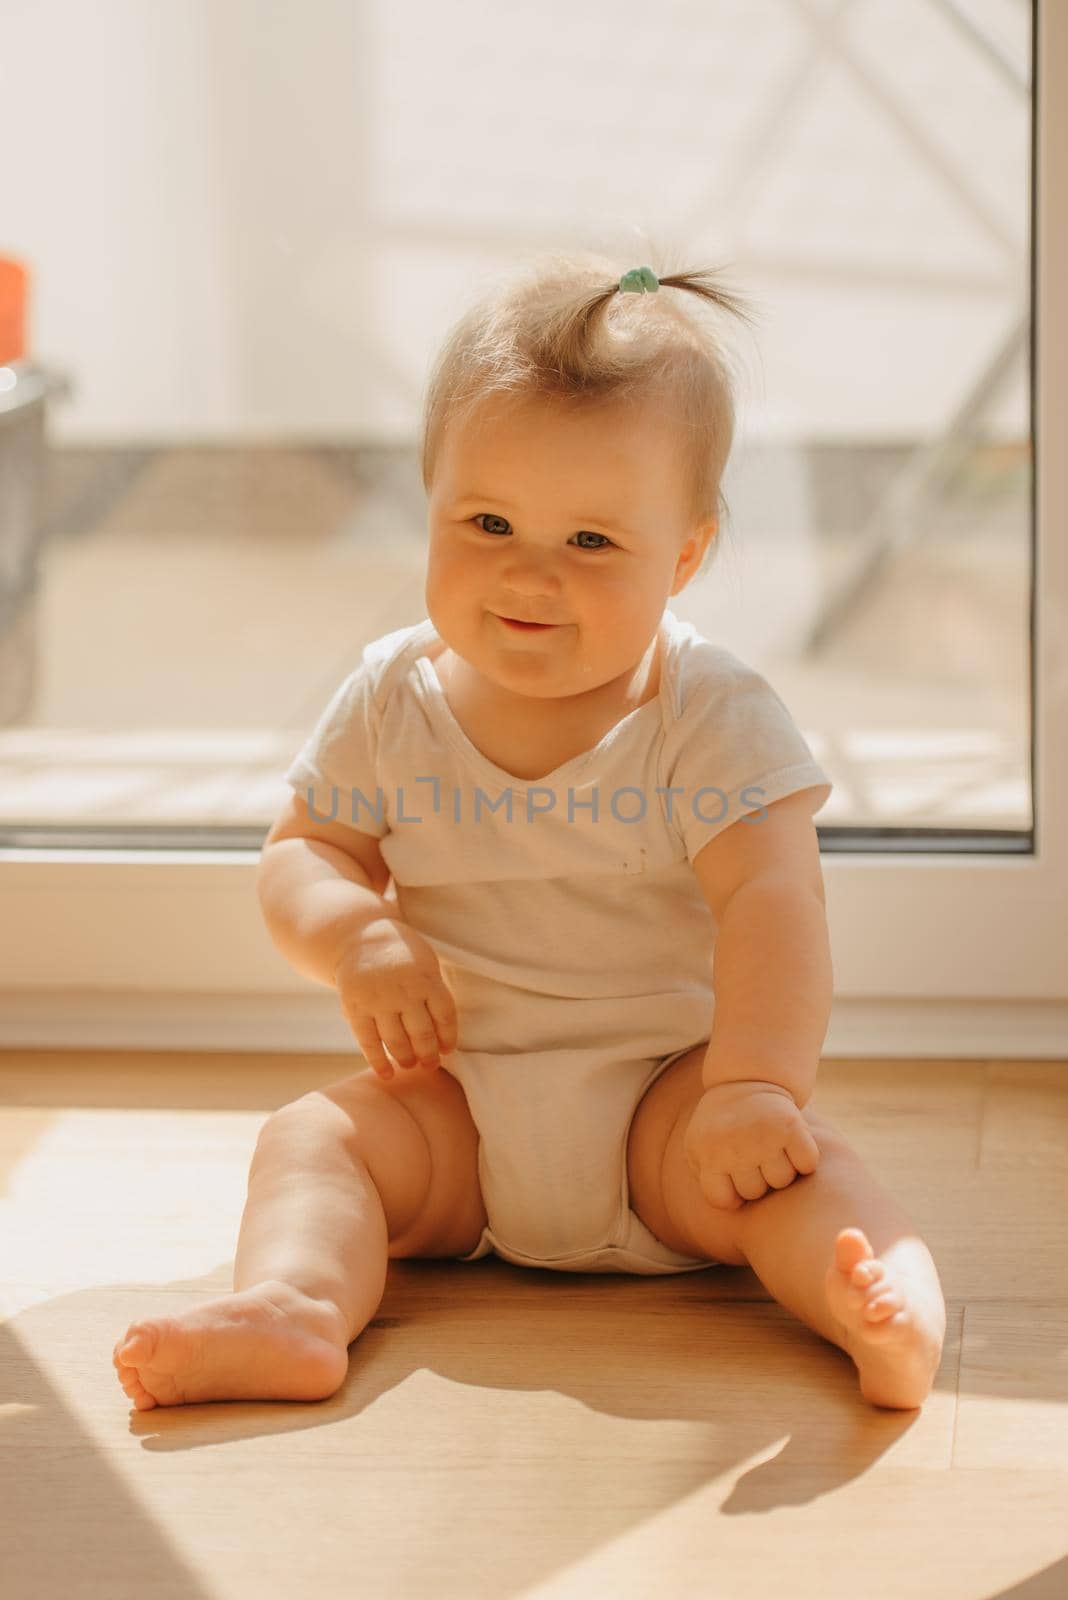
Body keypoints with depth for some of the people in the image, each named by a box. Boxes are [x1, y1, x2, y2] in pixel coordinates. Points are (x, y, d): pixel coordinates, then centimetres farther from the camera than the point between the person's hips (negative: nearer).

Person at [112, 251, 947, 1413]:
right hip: (456, 1101, 3)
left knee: (788, 1155, -30)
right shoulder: (394, 698, 0)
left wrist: (755, 1084, -36)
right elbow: (300, 851, 6)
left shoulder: (712, 716, -11)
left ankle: (898, 1317, -51)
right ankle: (291, 1310, -45)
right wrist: (358, 941, -18)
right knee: (313, 1138, -21)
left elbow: (770, 901, -21)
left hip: (662, 1091, -3)